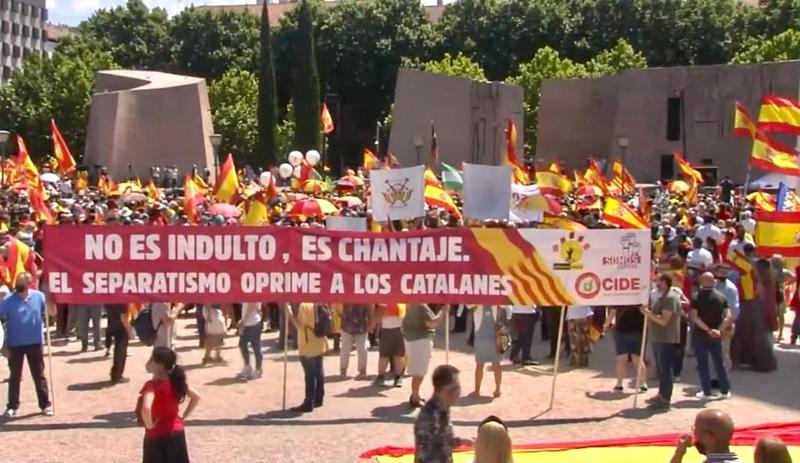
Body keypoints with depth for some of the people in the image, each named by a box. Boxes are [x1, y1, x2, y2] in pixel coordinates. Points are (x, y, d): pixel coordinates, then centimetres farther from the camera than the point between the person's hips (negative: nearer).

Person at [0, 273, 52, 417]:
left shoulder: (39, 296, -6)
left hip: (35, 342, 1)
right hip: (15, 344, -1)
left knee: (39, 375, 9)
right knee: (15, 376, 9)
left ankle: (45, 405, 17)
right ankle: (12, 406, 19)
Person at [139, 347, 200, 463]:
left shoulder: (152, 385, -19)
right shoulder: (176, 381, 2)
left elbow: (146, 408, -37)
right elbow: (196, 397, 13)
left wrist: (149, 425, -19)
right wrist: (183, 416, 13)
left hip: (157, 435, -7)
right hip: (177, 431, 7)